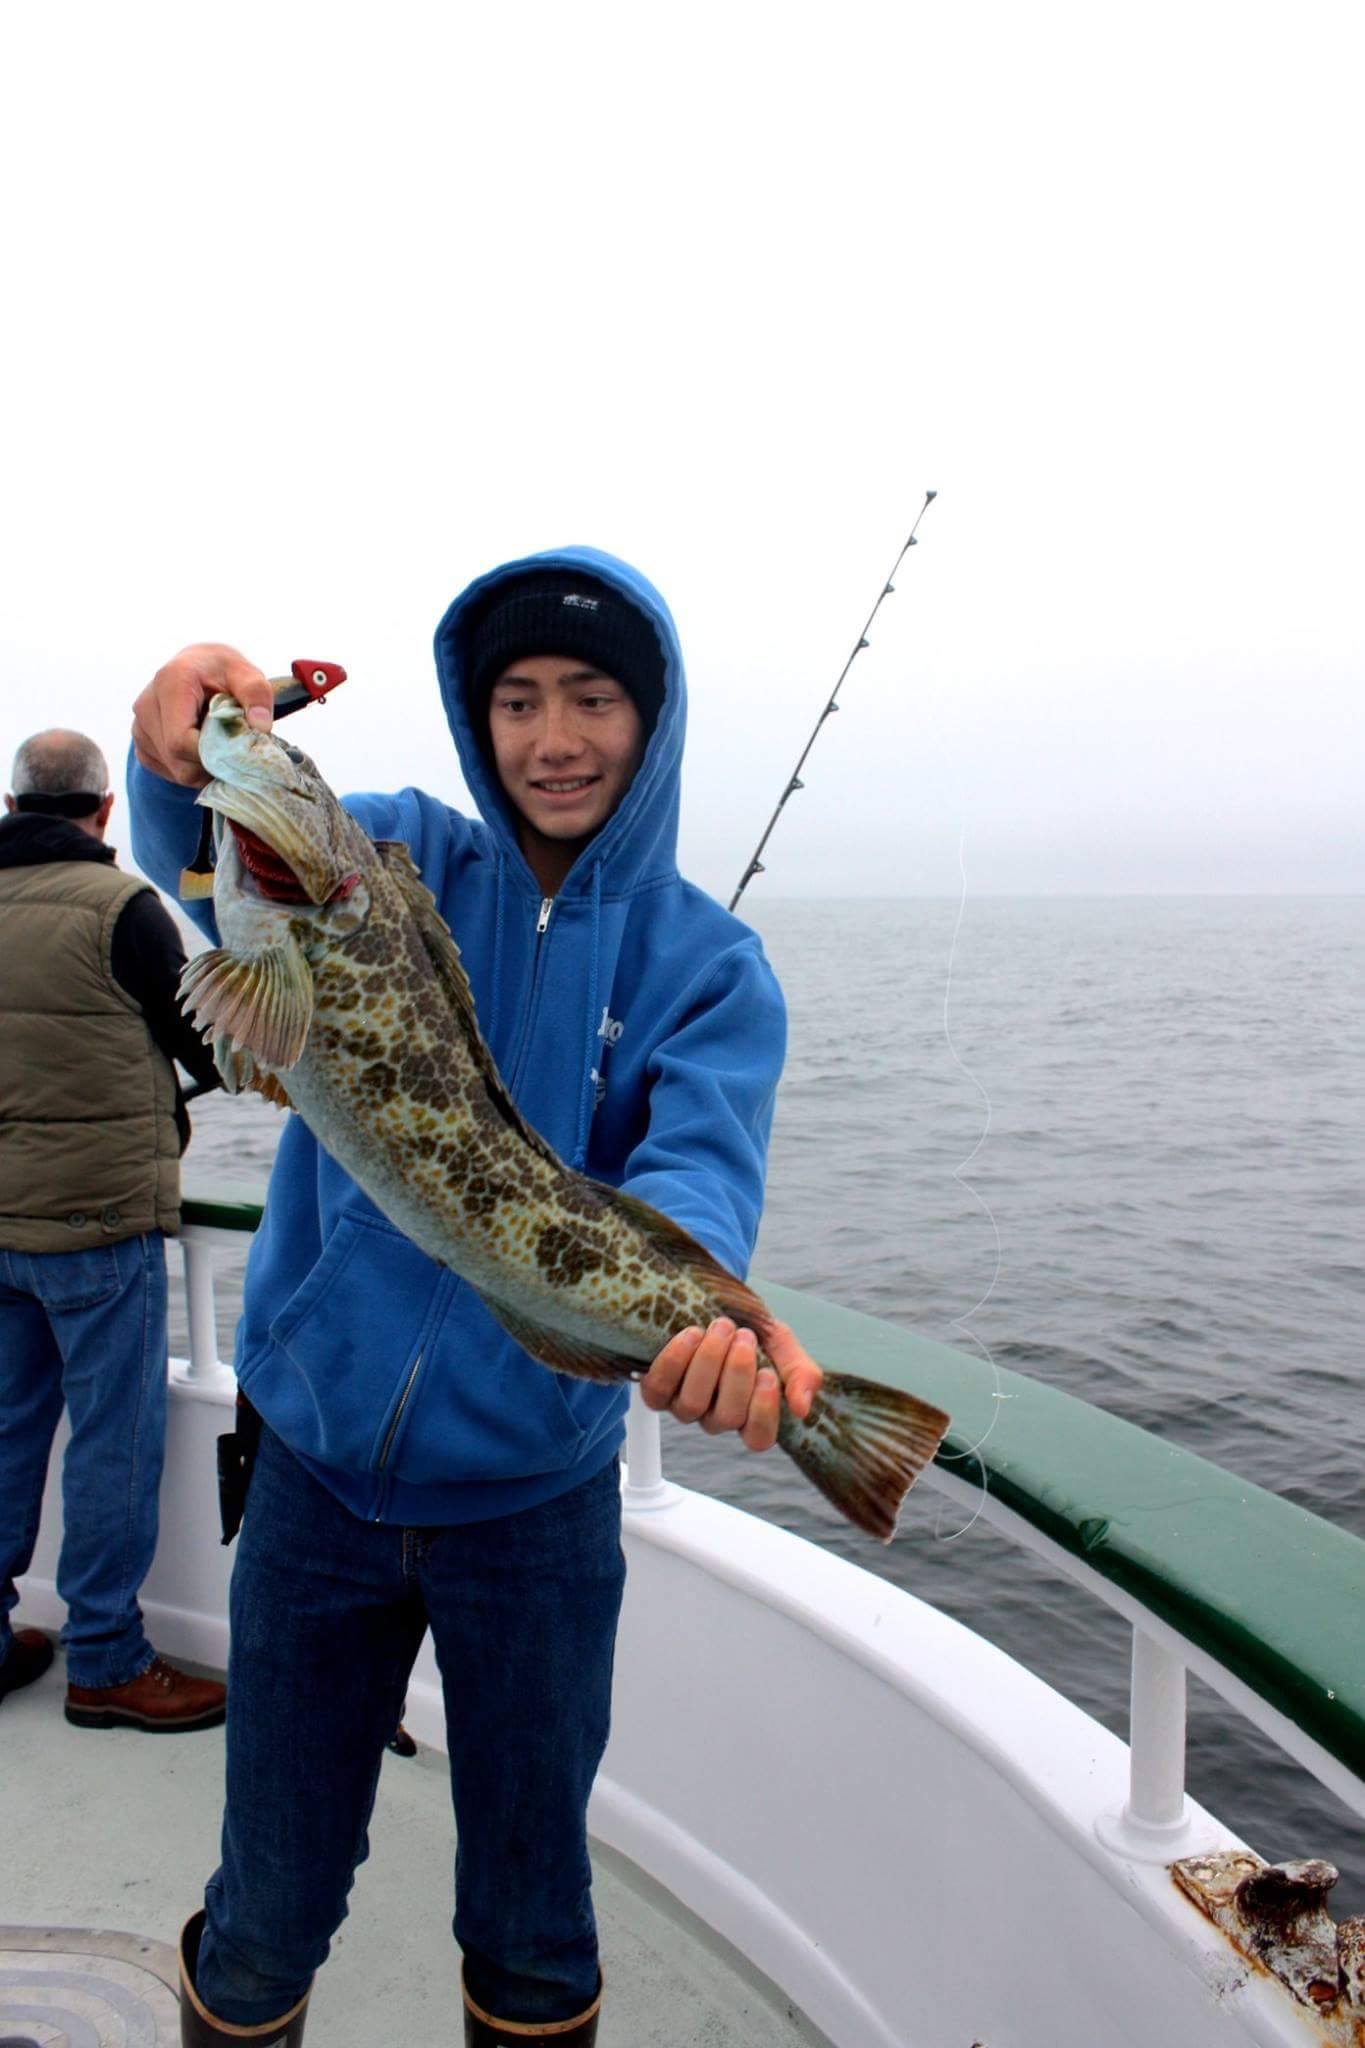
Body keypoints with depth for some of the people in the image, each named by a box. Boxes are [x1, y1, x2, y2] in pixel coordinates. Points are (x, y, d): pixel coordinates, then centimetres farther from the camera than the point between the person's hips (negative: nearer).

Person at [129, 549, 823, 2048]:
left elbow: (699, 1163, -21)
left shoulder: (705, 963, -5)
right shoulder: (397, 862, -3)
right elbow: (213, 855, -21)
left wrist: (702, 1301, -43)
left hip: (536, 1495, 0)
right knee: (264, 1912, 18)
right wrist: (189, 754, -44)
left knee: (529, 1915, 19)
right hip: (316, 1468, 1)